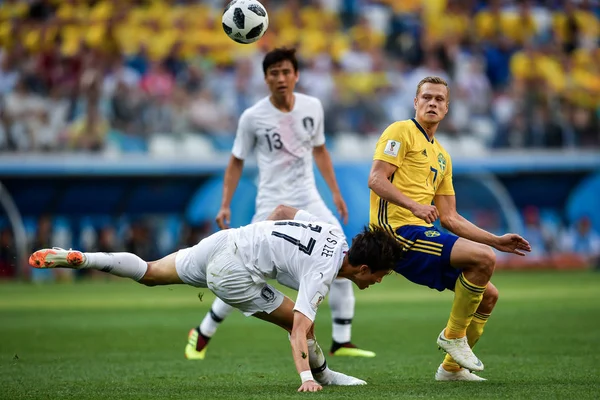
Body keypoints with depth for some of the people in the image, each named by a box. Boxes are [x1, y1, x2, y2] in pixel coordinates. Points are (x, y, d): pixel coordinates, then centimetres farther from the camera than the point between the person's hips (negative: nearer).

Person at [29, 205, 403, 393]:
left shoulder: (334, 229, 4)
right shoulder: (321, 274, -19)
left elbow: (283, 210, 18)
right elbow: (299, 330, -28)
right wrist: (306, 379, -33)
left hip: (225, 239, 8)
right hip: (232, 273, -8)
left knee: (149, 272, 15)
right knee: (300, 322, 0)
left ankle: (74, 258, 7)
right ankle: (322, 374, 22)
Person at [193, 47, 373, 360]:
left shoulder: (313, 107, 2)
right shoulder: (252, 117, -8)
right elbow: (237, 161, 3)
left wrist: (335, 192, 15)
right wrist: (225, 205, -4)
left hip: (309, 202, 4)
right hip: (272, 205, -4)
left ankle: (341, 342, 4)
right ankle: (202, 334, 10)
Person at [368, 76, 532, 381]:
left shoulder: (442, 157, 25)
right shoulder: (401, 131, 0)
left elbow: (450, 219, 25)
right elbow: (376, 179, -13)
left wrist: (497, 240, 19)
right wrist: (413, 205, -27)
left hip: (422, 233, 9)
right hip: (399, 230, -9)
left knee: (488, 295, 8)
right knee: (483, 258, -24)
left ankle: (452, 367, 20)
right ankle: (453, 335, -10)